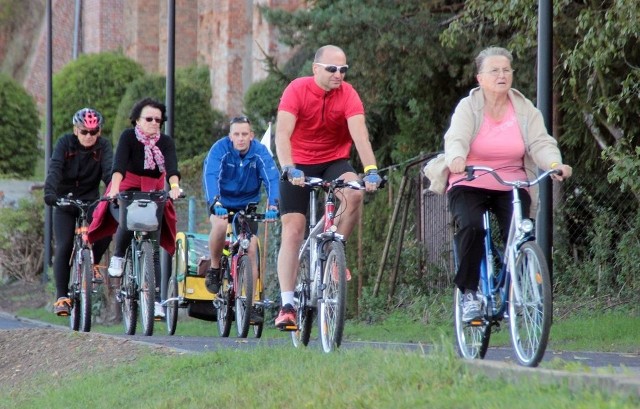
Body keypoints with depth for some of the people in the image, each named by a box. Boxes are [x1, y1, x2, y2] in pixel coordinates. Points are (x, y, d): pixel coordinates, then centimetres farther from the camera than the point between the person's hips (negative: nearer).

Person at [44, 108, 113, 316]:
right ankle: (62, 297, -12)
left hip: (90, 201, 1)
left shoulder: (103, 146, -9)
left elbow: (109, 170, -23)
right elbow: (55, 168, -26)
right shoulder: (65, 143, -13)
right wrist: (50, 192, -44)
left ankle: (93, 263, 5)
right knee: (63, 247, -15)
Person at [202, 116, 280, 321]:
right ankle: (214, 268, -9)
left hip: (247, 203, 2)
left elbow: (272, 178, -29)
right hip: (222, 201, -2)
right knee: (220, 225, -34)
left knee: (251, 249, -9)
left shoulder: (260, 152, -18)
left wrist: (273, 205, -46)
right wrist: (215, 203, -52)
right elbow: (210, 176, -35)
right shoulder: (220, 149, -22)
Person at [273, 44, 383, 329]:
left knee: (354, 193, -31)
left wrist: (371, 170, -39)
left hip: (334, 162, 1)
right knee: (292, 231, -8)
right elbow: (282, 133, -26)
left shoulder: (347, 94, -13)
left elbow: (359, 134, -24)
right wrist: (289, 169, -42)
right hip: (299, 166, -1)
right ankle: (287, 305, -5)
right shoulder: (297, 90, -17)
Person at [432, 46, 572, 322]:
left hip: (511, 187, 2)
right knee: (471, 226, -30)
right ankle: (469, 293, -16)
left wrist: (554, 164, -32)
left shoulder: (525, 110, 4)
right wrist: (456, 159, -44)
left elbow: (541, 144, -8)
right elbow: (456, 140, -18)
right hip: (469, 185, -2)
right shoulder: (468, 107, -2)